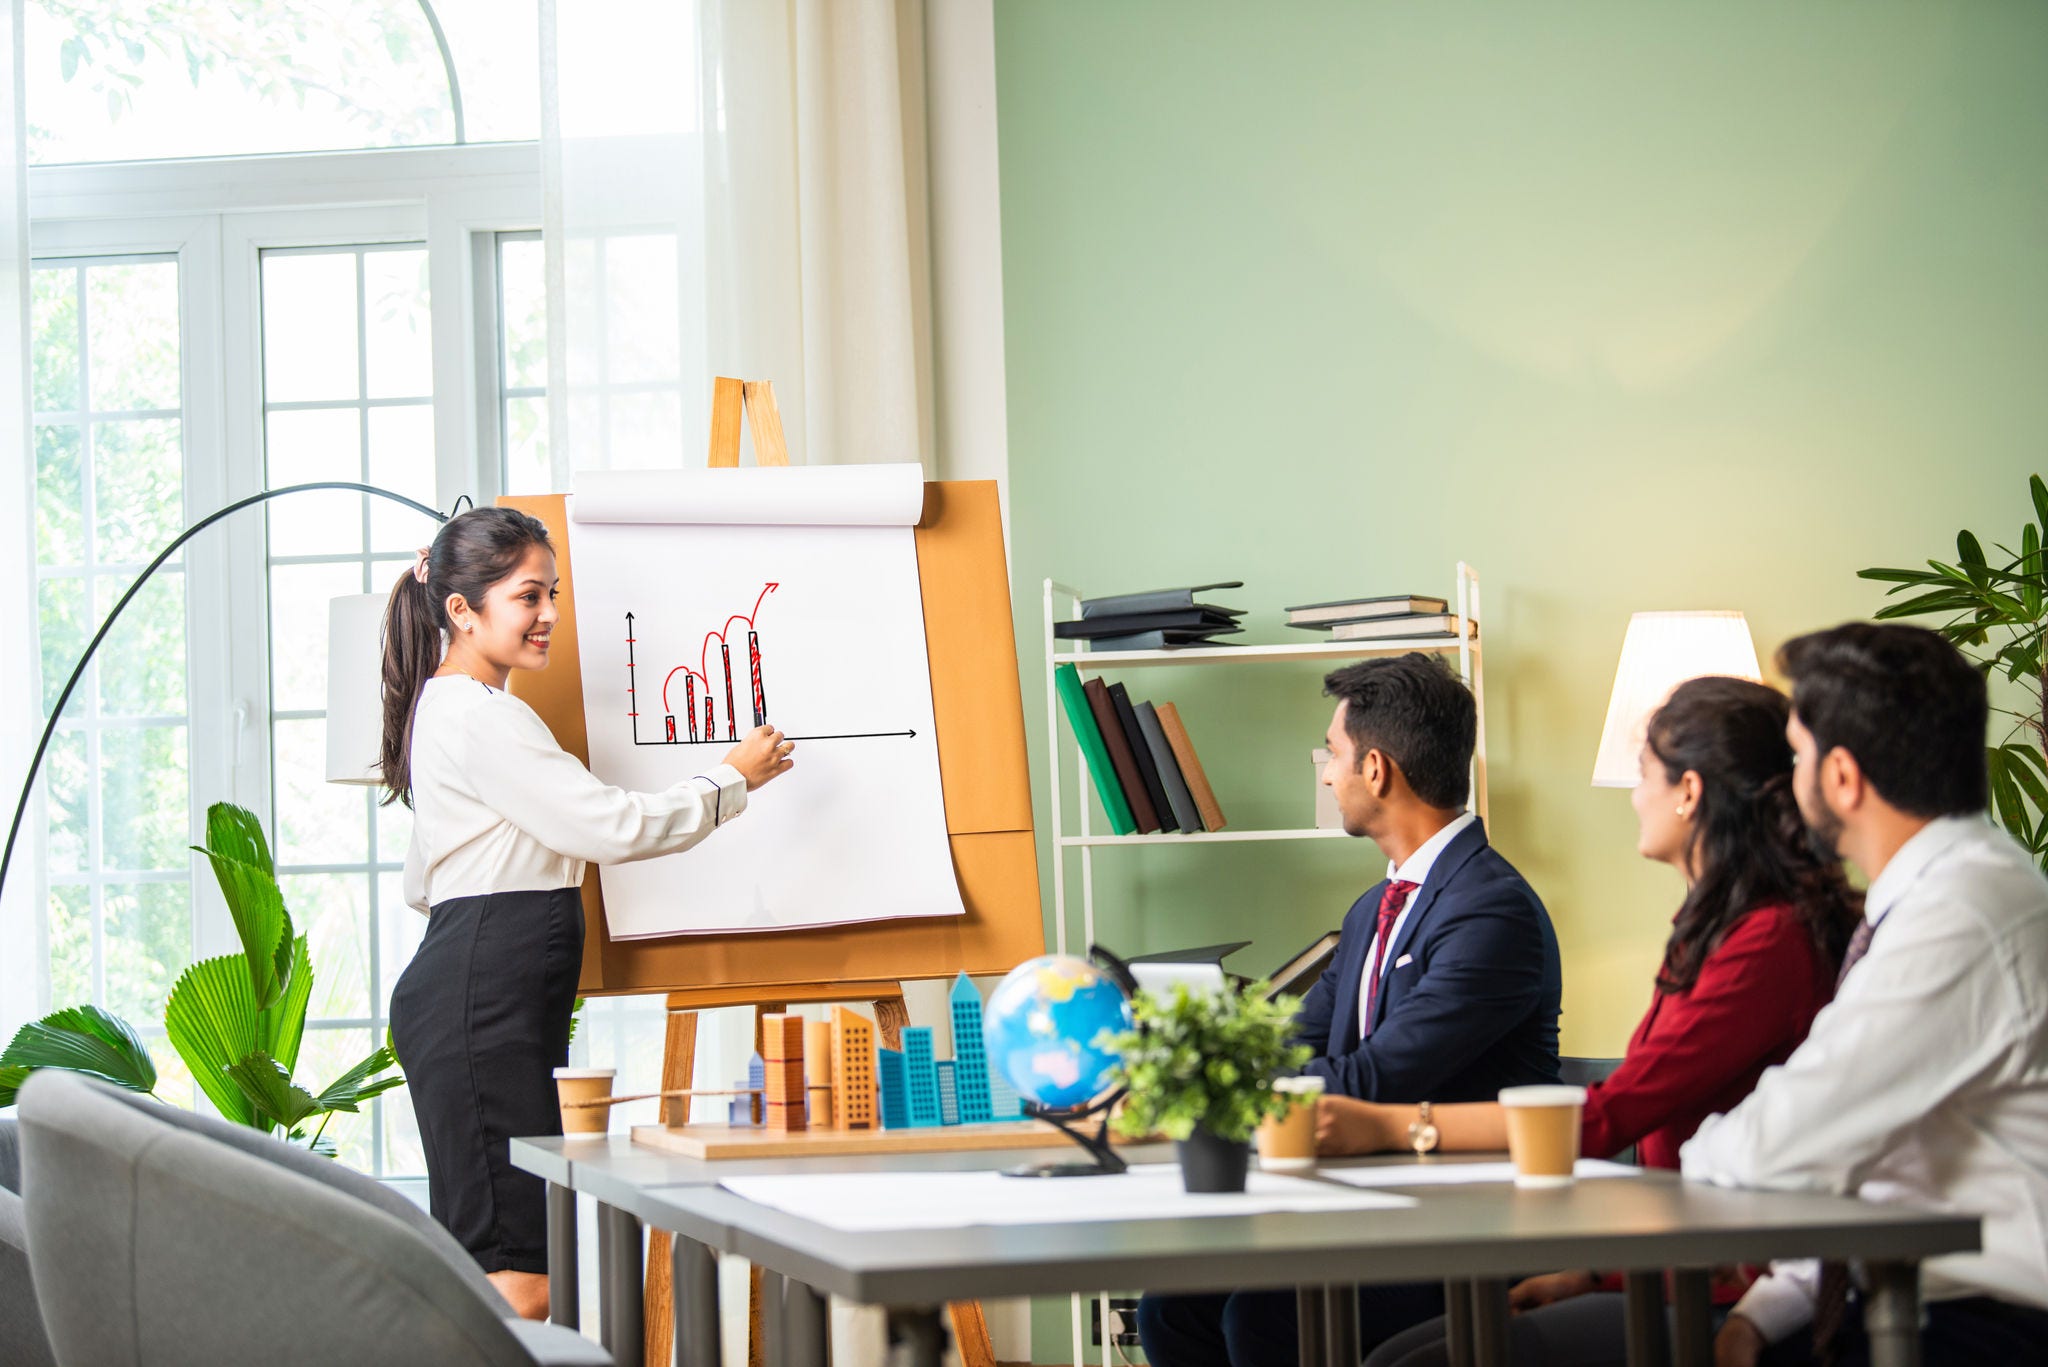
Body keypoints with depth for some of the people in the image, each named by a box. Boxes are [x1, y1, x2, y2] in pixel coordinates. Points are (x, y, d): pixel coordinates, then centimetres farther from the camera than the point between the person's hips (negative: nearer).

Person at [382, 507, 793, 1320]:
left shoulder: (444, 708, 22)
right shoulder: (482, 718, -12)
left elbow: (421, 886, 31)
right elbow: (612, 826, -15)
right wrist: (735, 778, -4)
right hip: (480, 1000, -11)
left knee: (484, 1269, 6)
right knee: (522, 1279, -17)